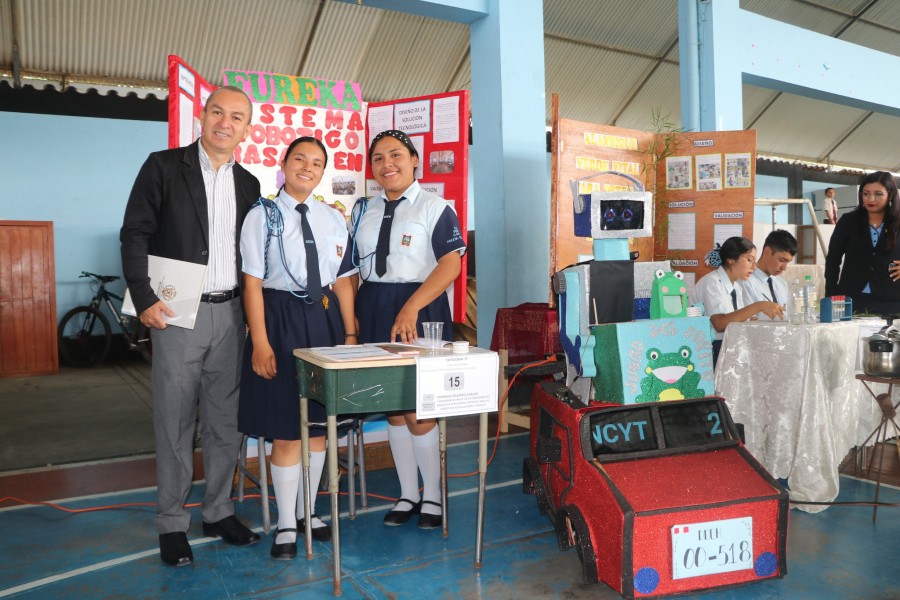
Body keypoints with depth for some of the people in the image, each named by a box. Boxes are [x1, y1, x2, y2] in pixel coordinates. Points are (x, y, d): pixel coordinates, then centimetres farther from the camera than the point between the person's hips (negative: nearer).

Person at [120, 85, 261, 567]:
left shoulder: (247, 184, 11)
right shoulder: (164, 167, -1)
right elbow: (135, 234, -4)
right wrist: (144, 298, -13)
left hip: (230, 313, 4)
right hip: (179, 312, -4)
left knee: (225, 420, 10)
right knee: (175, 421, 3)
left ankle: (219, 512, 24)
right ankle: (171, 524, 16)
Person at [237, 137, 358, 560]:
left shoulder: (334, 219, 8)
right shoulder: (262, 216, -3)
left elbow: (344, 280, 9)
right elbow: (252, 282, -7)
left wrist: (350, 333, 5)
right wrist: (260, 343, -12)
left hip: (325, 319, 4)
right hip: (281, 319, -4)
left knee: (319, 424, 12)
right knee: (286, 430, 1)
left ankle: (308, 510, 30)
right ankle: (286, 524, 18)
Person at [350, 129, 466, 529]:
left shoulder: (435, 208, -3)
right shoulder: (362, 211, 14)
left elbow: (450, 264, -13)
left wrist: (411, 308, -23)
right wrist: (350, 317, 0)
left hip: (420, 312, -5)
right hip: (374, 312, 5)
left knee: (419, 410, -2)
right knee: (393, 408, 11)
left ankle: (432, 496, 19)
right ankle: (408, 495, 26)